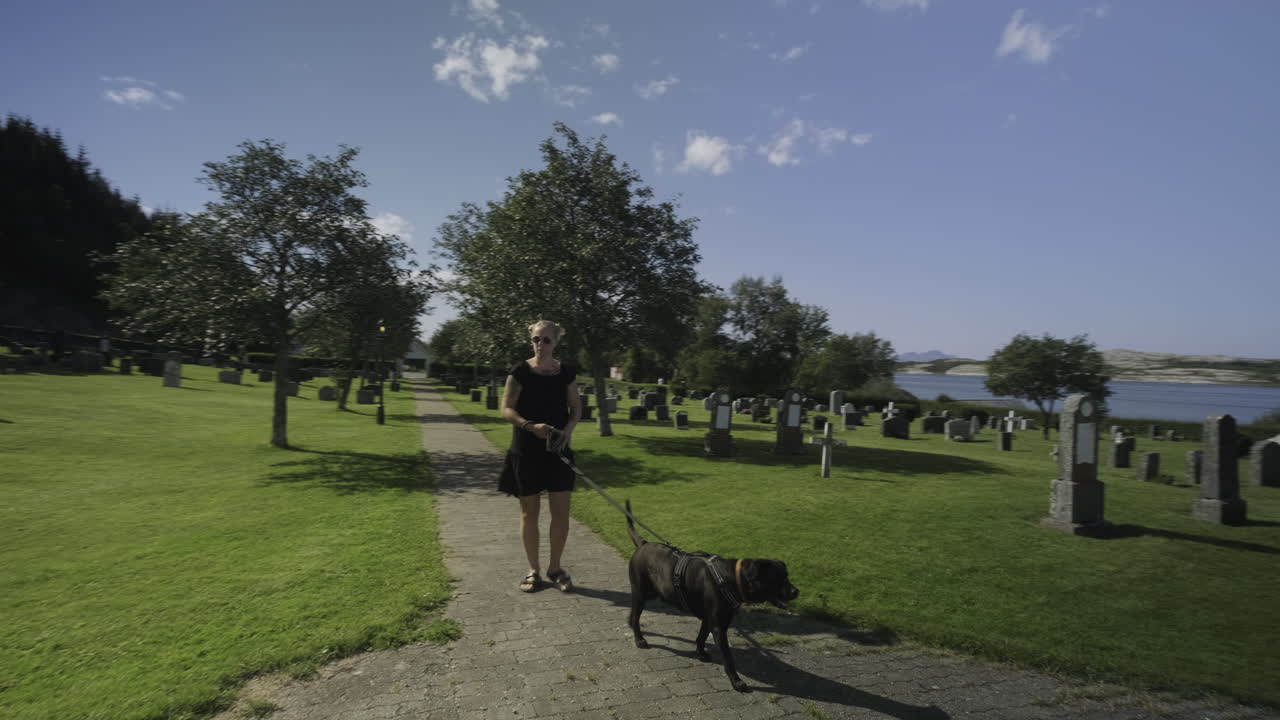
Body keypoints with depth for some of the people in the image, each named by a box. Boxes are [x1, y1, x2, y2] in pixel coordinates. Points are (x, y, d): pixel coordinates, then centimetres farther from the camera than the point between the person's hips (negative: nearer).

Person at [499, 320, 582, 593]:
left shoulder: (566, 372, 3)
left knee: (561, 511, 2)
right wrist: (530, 426, -24)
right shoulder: (520, 371, -5)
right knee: (529, 511, 7)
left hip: (558, 450, 2)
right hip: (526, 451, -2)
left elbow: (576, 407, 9)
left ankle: (555, 567, 20)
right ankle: (533, 570, 21)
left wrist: (568, 429, -11)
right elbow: (506, 409, -8)